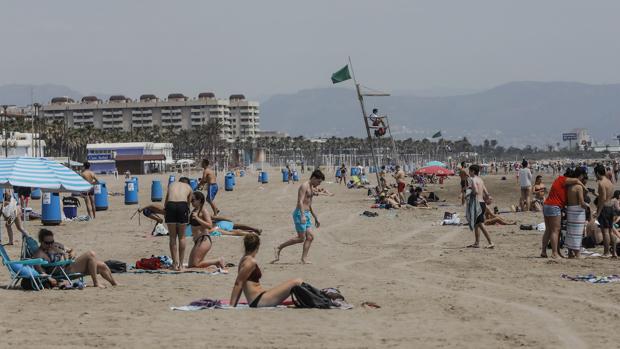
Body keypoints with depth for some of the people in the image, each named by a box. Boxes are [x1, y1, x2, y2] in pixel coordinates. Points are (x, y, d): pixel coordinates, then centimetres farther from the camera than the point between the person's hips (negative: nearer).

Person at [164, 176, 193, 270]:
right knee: (182, 237, 10)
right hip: (182, 205, -1)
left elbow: (166, 200, 24)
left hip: (170, 205, 1)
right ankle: (181, 264, 11)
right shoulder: (189, 187, 26)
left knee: (172, 237, 11)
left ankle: (175, 263, 12)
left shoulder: (172, 184, 30)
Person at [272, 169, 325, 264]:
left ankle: (304, 258, -1)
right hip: (300, 214, -10)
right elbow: (300, 202, -22)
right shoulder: (304, 186, -11)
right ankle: (279, 248, 0)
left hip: (306, 214, 10)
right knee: (301, 238, -9)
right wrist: (303, 215, -33)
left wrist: (316, 218, 28)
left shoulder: (311, 188, 20)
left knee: (310, 237, 0)